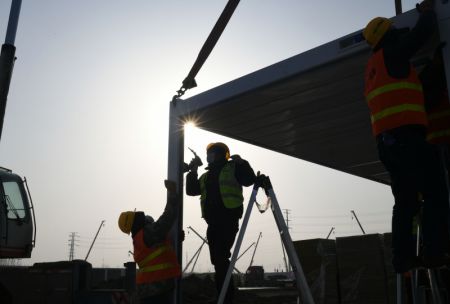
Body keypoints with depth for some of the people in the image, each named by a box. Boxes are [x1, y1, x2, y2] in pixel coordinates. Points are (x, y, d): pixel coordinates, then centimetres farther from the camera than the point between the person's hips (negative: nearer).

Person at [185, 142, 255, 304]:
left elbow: (249, 180, -5)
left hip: (229, 219, -7)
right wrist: (192, 172, 10)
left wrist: (241, 162, -14)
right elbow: (191, 190, 20)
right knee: (219, 261, 6)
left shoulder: (232, 167, 7)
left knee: (221, 259, -17)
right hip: (213, 222, 7)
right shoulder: (206, 176, 25)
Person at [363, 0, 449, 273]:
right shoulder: (392, 53, 3)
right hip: (406, 135, -8)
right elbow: (423, 32, 3)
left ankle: (403, 258, 3)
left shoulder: (374, 66, 25)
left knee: (405, 201, 7)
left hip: (386, 140, 8)